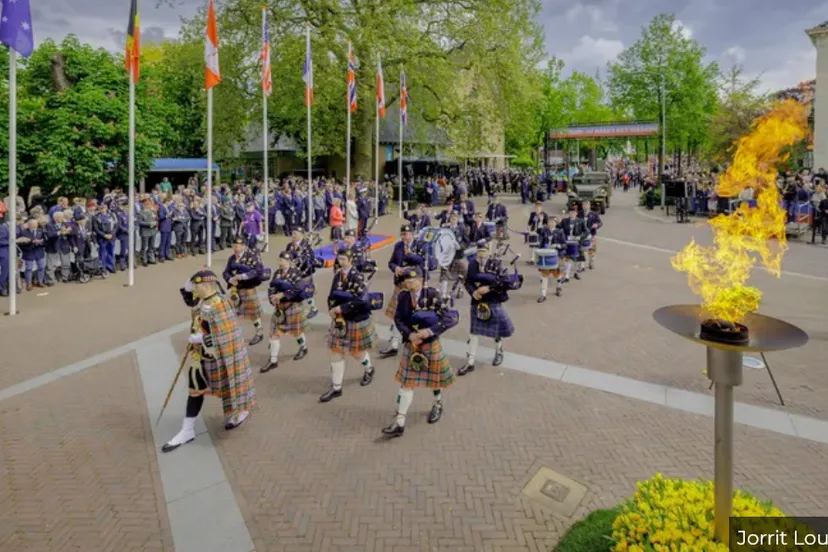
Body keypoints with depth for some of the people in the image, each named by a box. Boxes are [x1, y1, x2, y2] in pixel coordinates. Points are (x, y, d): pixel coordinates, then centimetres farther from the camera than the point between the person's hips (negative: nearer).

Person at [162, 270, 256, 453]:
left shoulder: (218, 304, -25)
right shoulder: (201, 301, 4)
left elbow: (225, 333, -27)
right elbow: (189, 301, 28)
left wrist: (200, 338, -22)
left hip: (215, 355, -9)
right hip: (200, 354, 9)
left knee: (226, 384, 11)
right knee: (195, 389, 10)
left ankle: (242, 411, 40)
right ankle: (187, 430, 17)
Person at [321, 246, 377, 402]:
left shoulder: (357, 277, -17)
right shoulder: (337, 275, 2)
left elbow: (360, 300, -26)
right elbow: (332, 296, 9)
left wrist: (341, 308, -26)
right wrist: (333, 310, -10)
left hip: (357, 321, -6)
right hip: (339, 320, 6)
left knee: (357, 351, 13)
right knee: (336, 353, 6)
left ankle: (369, 370, 46)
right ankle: (336, 388, 16)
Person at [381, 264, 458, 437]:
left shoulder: (432, 295, -19)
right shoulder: (403, 296, -9)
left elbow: (451, 318, -22)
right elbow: (398, 319, -6)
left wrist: (429, 331, -30)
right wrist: (409, 334, -23)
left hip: (431, 345, -2)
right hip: (411, 345, 3)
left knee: (434, 379, 18)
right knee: (406, 382, 4)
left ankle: (437, 405, 49)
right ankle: (399, 423, 9)